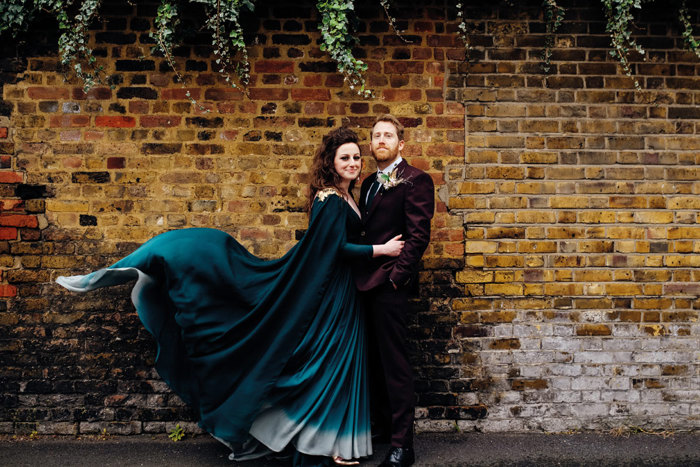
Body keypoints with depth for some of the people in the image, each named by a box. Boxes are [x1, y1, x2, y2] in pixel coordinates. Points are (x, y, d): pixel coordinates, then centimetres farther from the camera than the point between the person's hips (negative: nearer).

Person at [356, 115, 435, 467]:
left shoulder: (415, 180, -5)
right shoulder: (369, 183, 20)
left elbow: (419, 234, -13)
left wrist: (397, 275, -18)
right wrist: (357, 274, 8)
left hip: (389, 284, -8)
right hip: (366, 283, 8)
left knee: (394, 363, -4)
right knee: (374, 361, 15)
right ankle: (380, 428, 28)